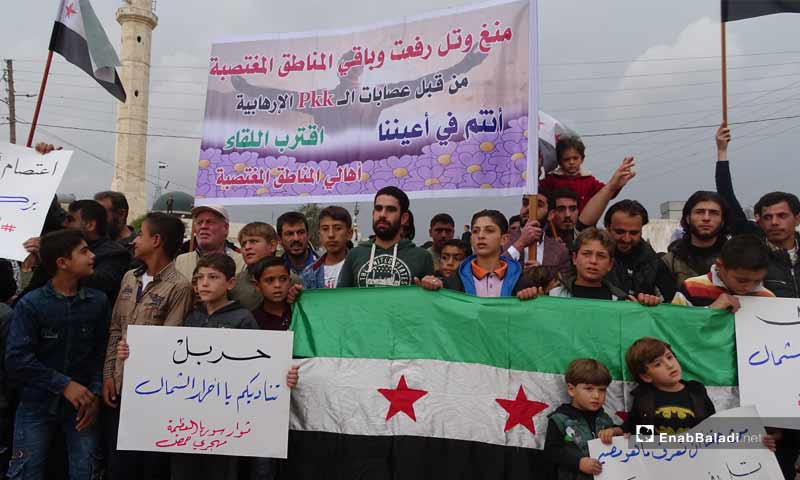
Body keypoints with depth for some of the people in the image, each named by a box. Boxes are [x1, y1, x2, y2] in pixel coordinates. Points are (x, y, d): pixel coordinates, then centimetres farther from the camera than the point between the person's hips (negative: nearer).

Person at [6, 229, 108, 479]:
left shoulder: (98, 301, -4)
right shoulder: (31, 304, -10)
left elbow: (102, 351, -2)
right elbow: (17, 358, -15)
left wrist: (95, 393, -12)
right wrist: (64, 384, -19)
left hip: (82, 403, 2)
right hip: (37, 404, -1)